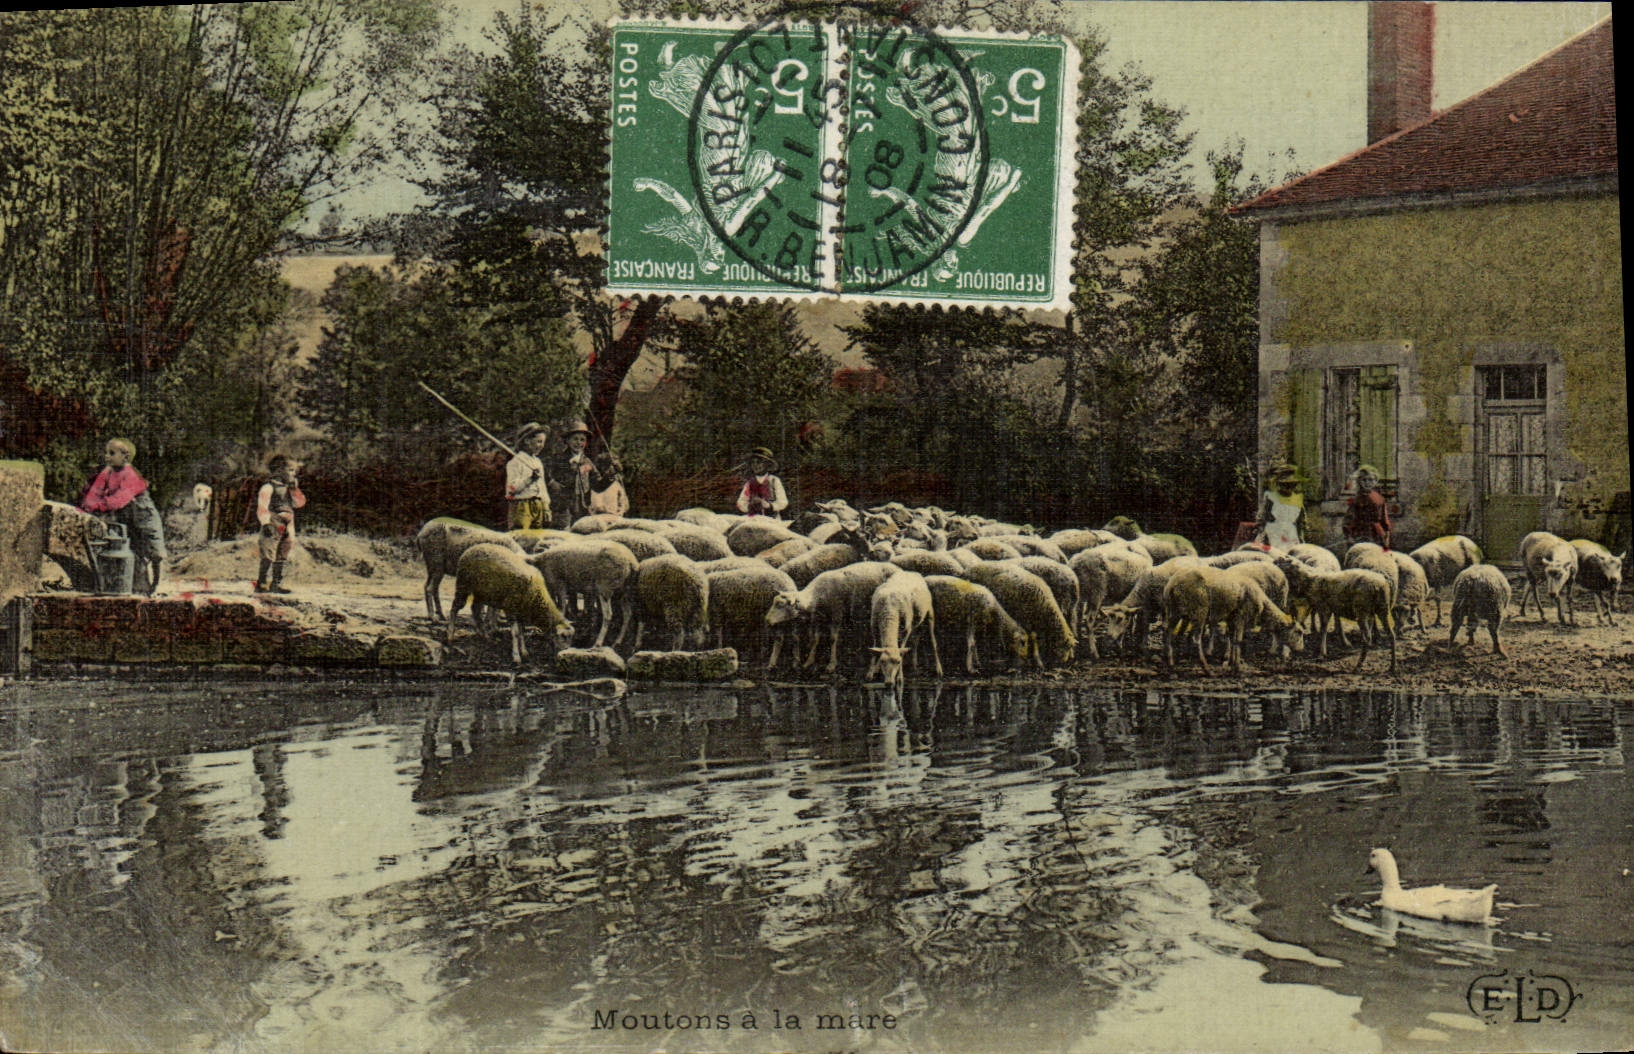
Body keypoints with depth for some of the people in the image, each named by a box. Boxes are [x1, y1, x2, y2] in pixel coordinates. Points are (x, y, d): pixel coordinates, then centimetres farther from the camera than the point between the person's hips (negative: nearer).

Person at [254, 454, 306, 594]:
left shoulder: (287, 488, 17)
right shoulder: (268, 487, -6)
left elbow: (299, 503, 14)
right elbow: (262, 508, -11)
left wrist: (294, 488, 3)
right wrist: (266, 524, -20)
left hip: (285, 528, 8)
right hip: (272, 528, -8)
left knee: (281, 556, 10)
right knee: (268, 557, -13)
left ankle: (276, 584, 17)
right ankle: (260, 584, -13)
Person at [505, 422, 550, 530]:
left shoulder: (538, 462, 19)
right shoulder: (515, 462, -5)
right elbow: (512, 487, -13)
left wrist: (546, 509, 18)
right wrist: (530, 478, -23)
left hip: (538, 507, 7)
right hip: (521, 507, -7)